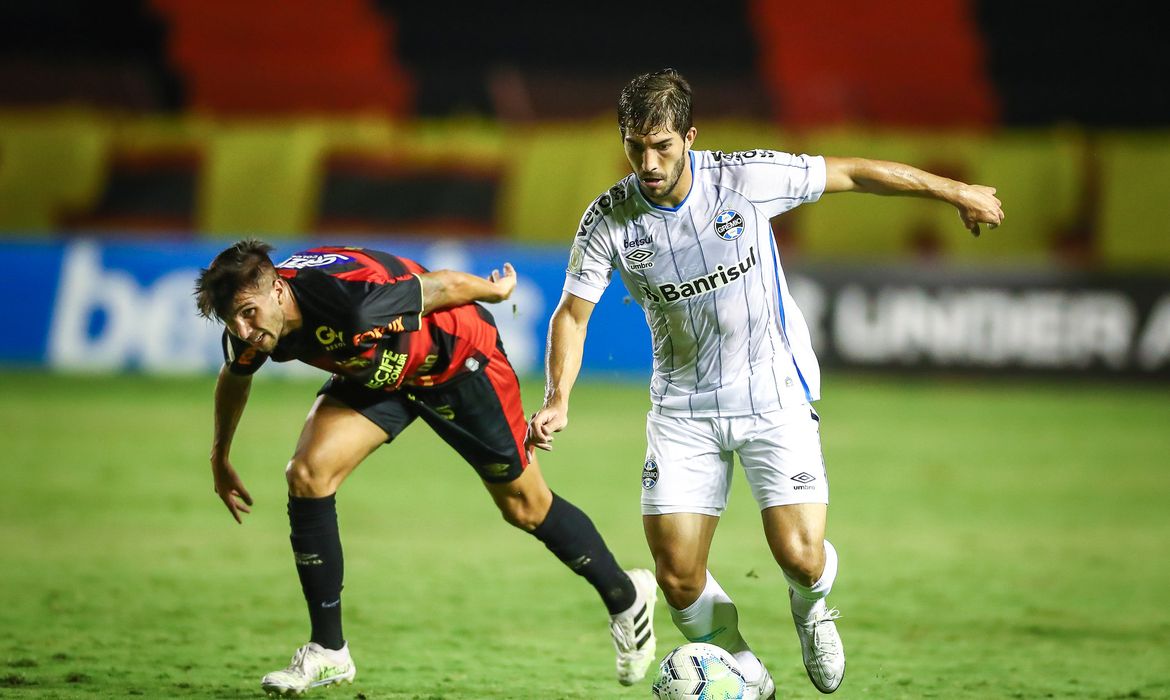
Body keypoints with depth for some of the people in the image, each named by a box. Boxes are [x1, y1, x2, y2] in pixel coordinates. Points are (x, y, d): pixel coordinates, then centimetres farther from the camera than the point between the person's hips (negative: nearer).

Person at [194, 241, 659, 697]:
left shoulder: (350, 299, -43)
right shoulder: (250, 332, -21)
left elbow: (444, 285, -24)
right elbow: (235, 379, 5)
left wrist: (496, 291, -4)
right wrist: (220, 457, 18)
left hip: (458, 361, -5)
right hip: (377, 372, 6)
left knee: (525, 506, 7)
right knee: (307, 475, -14)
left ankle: (625, 597, 33)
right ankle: (327, 651, -3)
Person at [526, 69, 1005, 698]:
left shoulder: (745, 179, -16)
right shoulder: (609, 219, -10)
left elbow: (851, 174, -4)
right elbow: (572, 313, -1)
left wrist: (956, 192, 6)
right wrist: (557, 399, -17)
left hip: (773, 392, -2)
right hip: (682, 405, 2)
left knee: (799, 555, -14)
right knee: (676, 575, -8)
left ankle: (810, 608, 25)